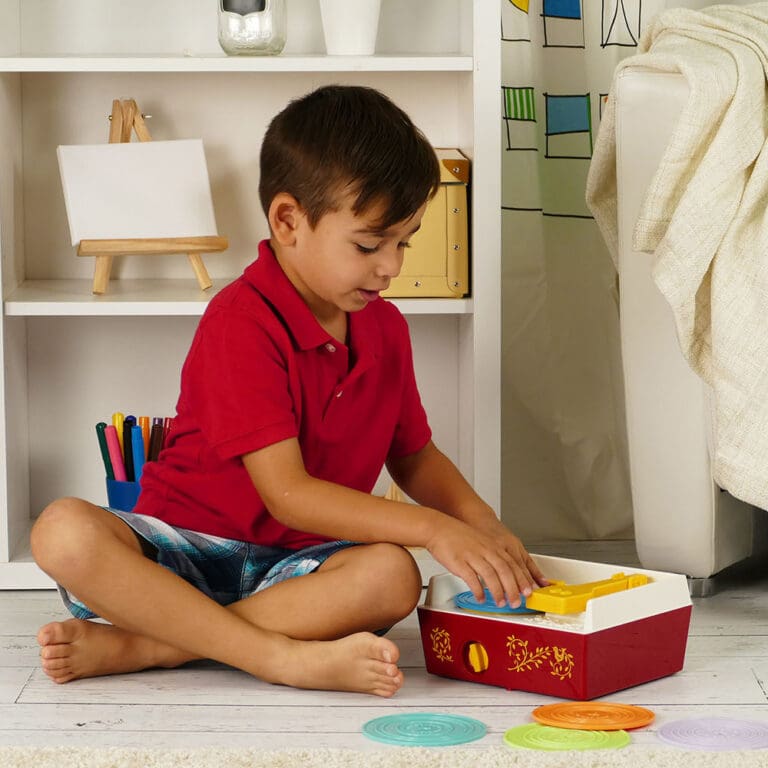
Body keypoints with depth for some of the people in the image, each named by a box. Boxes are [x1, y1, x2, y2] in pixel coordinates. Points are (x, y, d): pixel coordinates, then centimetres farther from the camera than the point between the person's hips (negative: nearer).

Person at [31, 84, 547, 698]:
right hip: (190, 545, -5)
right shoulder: (242, 320, -15)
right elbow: (286, 493, -21)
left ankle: (135, 646, -26)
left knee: (392, 576, -30)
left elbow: (414, 455, 22)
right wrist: (435, 530, -25)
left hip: (298, 563, 5)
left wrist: (480, 522, 0)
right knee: (65, 533, -33)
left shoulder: (385, 328, 8)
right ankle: (285, 656, -40)